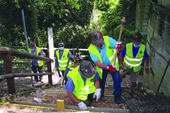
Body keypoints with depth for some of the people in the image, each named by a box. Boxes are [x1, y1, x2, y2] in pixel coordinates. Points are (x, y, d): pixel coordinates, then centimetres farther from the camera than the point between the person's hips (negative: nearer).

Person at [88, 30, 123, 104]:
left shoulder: (108, 39, -24)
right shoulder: (91, 49, -24)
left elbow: (118, 46, -16)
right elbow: (97, 63, -27)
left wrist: (119, 46, -42)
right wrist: (108, 67, -42)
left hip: (113, 64, 0)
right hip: (102, 67, 1)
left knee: (117, 79, -15)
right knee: (101, 81, 11)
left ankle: (117, 96, 6)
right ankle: (100, 94, 40)